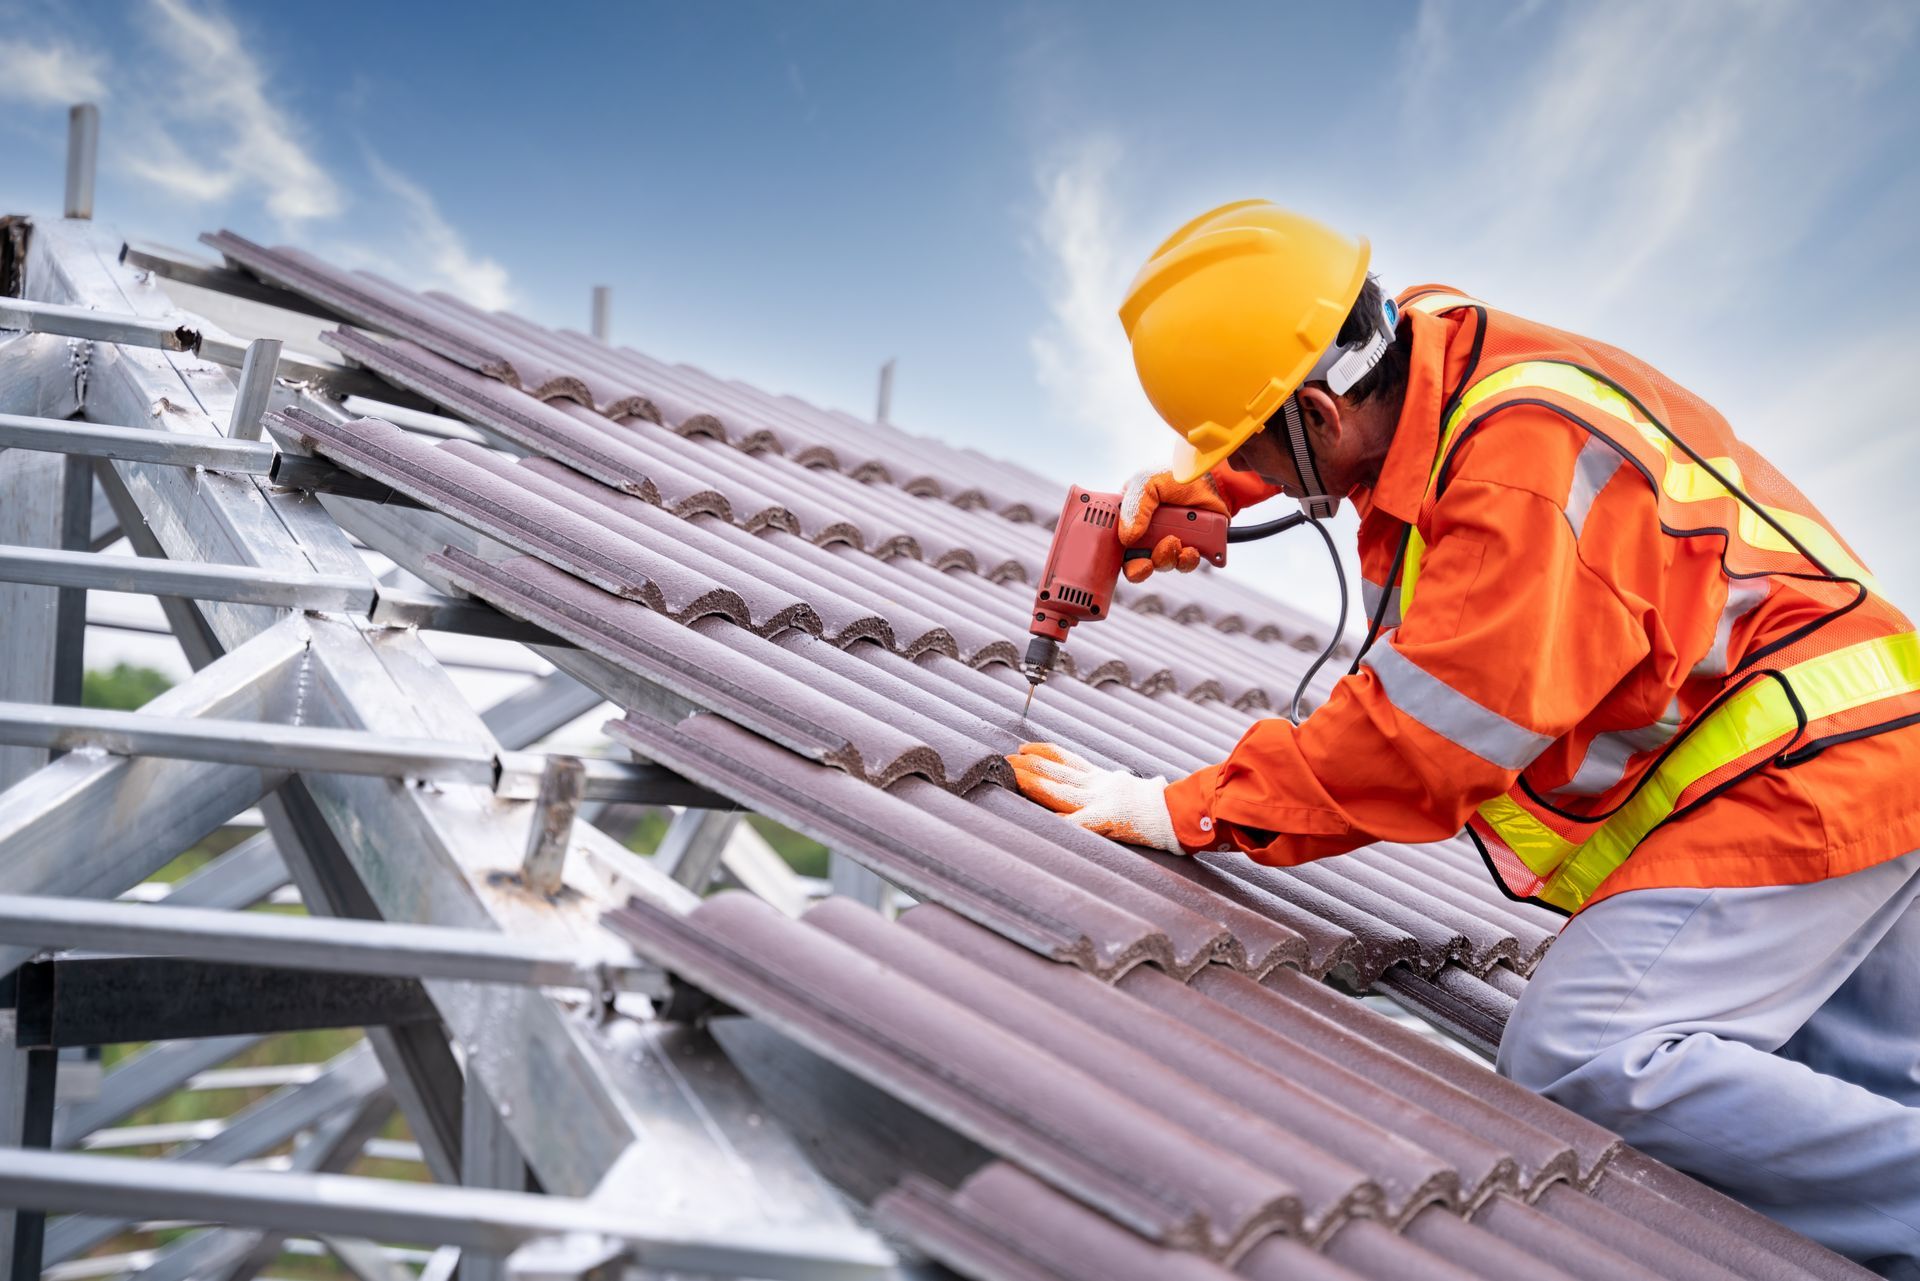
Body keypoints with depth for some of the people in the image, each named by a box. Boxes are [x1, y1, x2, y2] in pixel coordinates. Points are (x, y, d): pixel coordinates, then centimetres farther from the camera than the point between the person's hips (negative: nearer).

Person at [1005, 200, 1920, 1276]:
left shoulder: (1526, 466, -28)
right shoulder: (1423, 354, 1)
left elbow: (1424, 736, -27)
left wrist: (1182, 812, -20)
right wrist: (1177, 494, 7)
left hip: (1796, 775, -10)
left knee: (1581, 1058, -22)